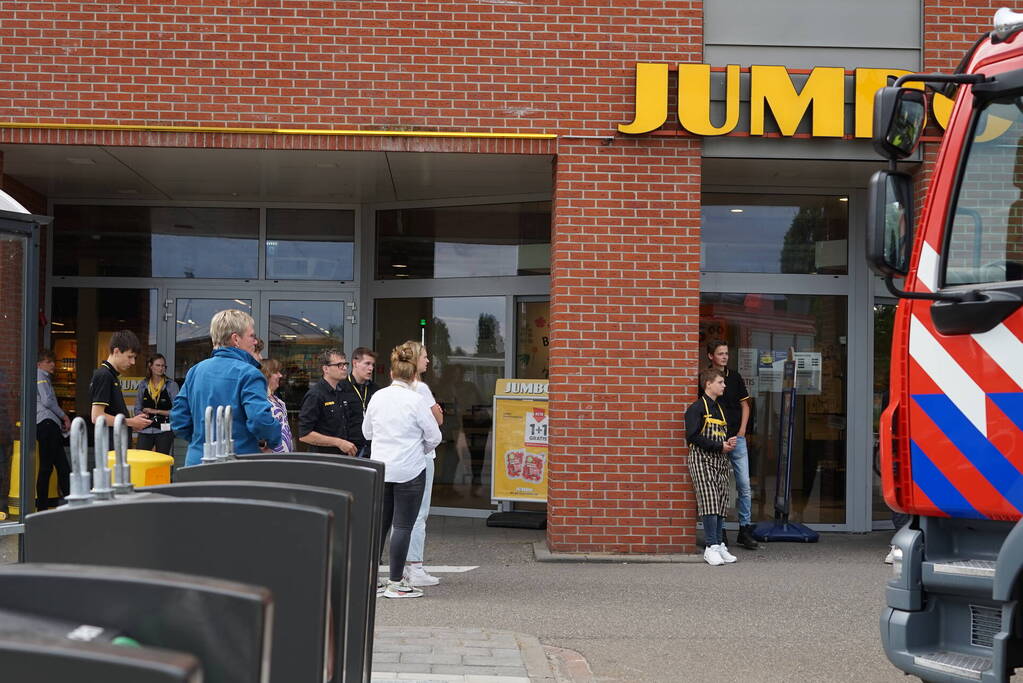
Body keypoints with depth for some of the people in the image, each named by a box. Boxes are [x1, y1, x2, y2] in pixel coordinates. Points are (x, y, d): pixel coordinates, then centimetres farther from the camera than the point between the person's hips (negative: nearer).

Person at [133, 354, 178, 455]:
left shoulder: (171, 385, 0)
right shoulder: (143, 385, 9)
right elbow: (137, 409, 12)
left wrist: (156, 411, -9)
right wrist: (143, 414, -9)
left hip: (164, 430, -2)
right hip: (146, 430, 2)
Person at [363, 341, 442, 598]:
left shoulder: (378, 397, 2)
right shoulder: (415, 400, -13)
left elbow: (367, 431, 15)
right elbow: (434, 436, -6)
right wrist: (421, 449, 13)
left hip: (380, 468, 5)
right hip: (409, 470, -5)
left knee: (379, 522, 13)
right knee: (403, 526, 1)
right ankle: (395, 582, 3)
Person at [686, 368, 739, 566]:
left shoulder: (720, 409, 21)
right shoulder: (697, 408, -6)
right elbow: (693, 437, -16)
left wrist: (729, 442, 4)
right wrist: (720, 446, -14)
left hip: (720, 461, 8)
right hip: (702, 460, -8)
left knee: (721, 504, 4)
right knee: (709, 502, -13)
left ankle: (718, 544, 8)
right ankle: (712, 547, -13)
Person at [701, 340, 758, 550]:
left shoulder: (735, 377, 9)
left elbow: (745, 405, 14)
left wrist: (741, 432, 4)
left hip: (736, 438, 3)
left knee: (744, 484, 0)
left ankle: (745, 530, 6)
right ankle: (719, 532, 10)